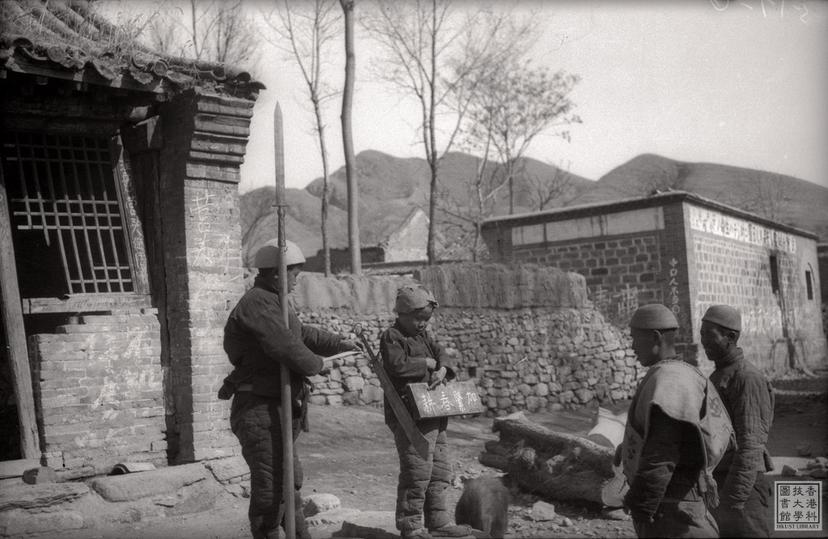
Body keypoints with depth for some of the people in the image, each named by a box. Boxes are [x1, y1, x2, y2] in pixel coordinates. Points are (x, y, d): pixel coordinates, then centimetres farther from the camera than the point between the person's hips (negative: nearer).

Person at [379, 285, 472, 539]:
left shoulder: (423, 336, 18)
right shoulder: (391, 337, -9)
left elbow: (441, 353, 12)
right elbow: (397, 365, -24)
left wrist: (443, 368, -9)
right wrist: (426, 363, -13)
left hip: (433, 415, 9)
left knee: (440, 470, 13)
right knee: (418, 469, -7)